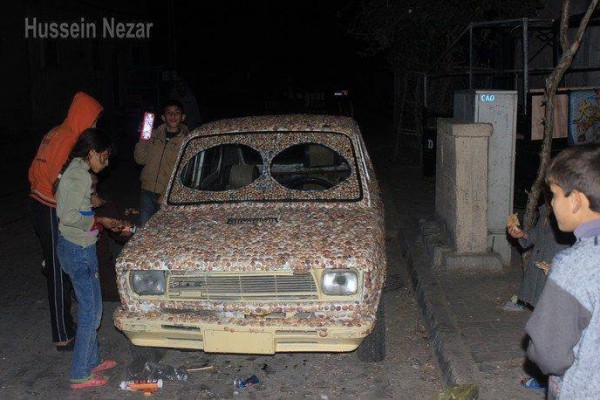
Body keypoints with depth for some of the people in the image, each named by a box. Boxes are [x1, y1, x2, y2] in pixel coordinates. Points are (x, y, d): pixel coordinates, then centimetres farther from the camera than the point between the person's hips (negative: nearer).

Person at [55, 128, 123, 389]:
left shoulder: (74, 170, 12)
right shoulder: (80, 175, -19)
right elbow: (69, 216, -25)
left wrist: (102, 221, 10)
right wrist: (100, 221, -12)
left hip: (75, 247, 10)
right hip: (79, 250, -10)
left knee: (90, 306, 19)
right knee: (90, 310, -1)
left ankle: (92, 361, 32)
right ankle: (80, 375, 9)